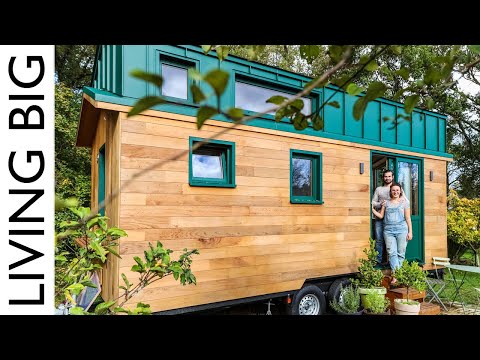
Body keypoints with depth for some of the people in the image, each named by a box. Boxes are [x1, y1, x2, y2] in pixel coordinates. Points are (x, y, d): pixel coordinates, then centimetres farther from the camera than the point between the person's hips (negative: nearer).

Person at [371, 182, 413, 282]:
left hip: (401, 230, -1)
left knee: (400, 253, 1)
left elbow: (408, 218, 7)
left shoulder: (404, 202, 8)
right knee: (392, 252, -6)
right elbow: (381, 215, 12)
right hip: (388, 230, 1)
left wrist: (410, 232, 3)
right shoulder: (386, 202, 13)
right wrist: (372, 209, 1)